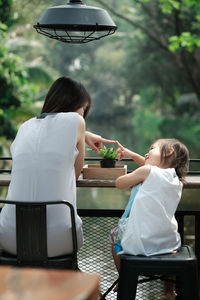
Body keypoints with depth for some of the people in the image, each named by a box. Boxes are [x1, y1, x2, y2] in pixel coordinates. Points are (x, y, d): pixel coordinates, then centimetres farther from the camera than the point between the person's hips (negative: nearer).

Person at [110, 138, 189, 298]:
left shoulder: (147, 171, -12)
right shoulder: (177, 180, 6)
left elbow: (119, 183, 2)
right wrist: (133, 155, 25)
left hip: (139, 244, -5)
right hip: (169, 243, 5)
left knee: (115, 233, 28)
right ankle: (169, 288, 44)